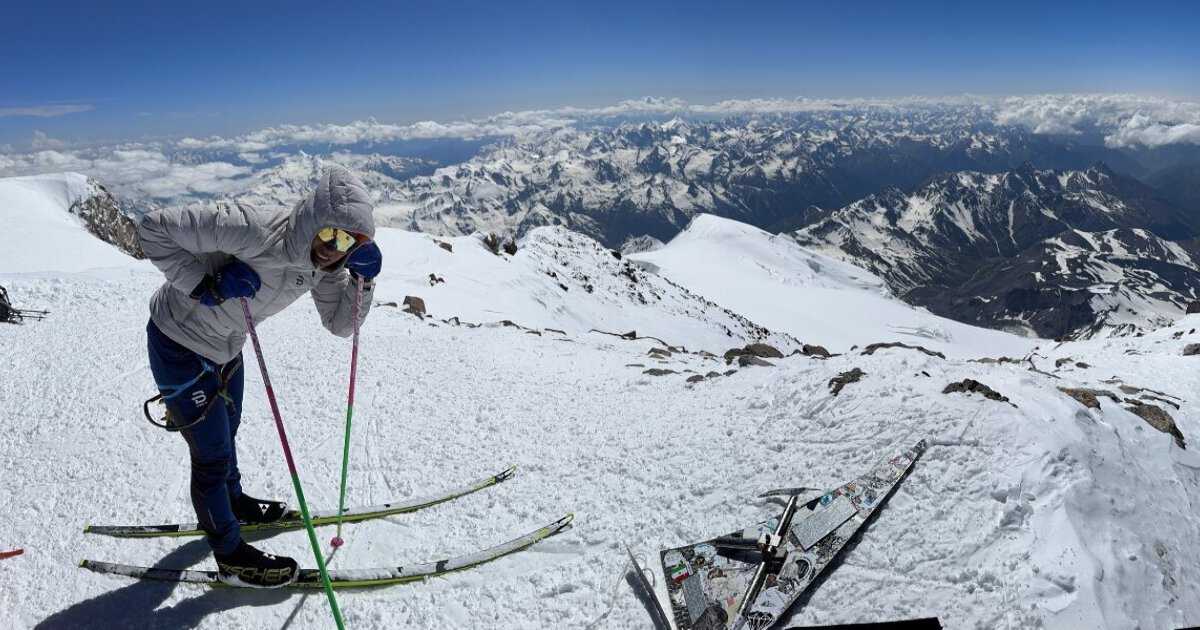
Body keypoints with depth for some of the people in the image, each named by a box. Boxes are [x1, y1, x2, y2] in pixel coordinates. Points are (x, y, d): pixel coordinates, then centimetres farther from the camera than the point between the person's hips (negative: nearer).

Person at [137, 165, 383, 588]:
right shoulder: (250, 229, -37)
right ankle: (231, 556, 26)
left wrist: (363, 278, -24)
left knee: (226, 432, 29)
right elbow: (153, 228, -30)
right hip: (180, 345, -7)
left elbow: (341, 325, -9)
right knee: (212, 454, 5)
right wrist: (207, 284, -35)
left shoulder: (324, 260, -15)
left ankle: (232, 501, 56)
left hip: (225, 346, 7)